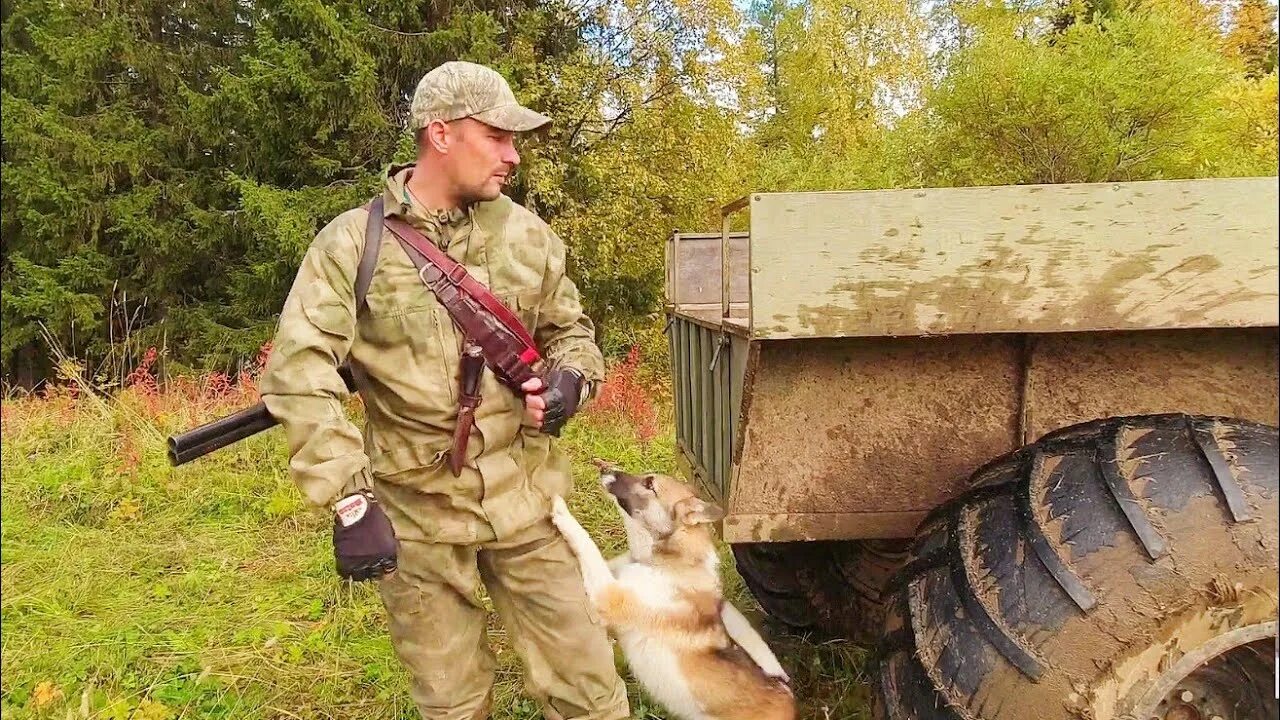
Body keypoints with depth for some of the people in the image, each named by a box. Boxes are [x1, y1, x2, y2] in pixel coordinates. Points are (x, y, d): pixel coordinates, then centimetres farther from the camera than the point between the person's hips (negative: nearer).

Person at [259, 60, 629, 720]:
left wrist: (571, 379, -7)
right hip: (414, 516, -2)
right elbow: (298, 370, -14)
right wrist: (349, 498, -21)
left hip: (524, 504, 2)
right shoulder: (351, 243, -6)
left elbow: (569, 329, 16)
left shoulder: (526, 234, 3)